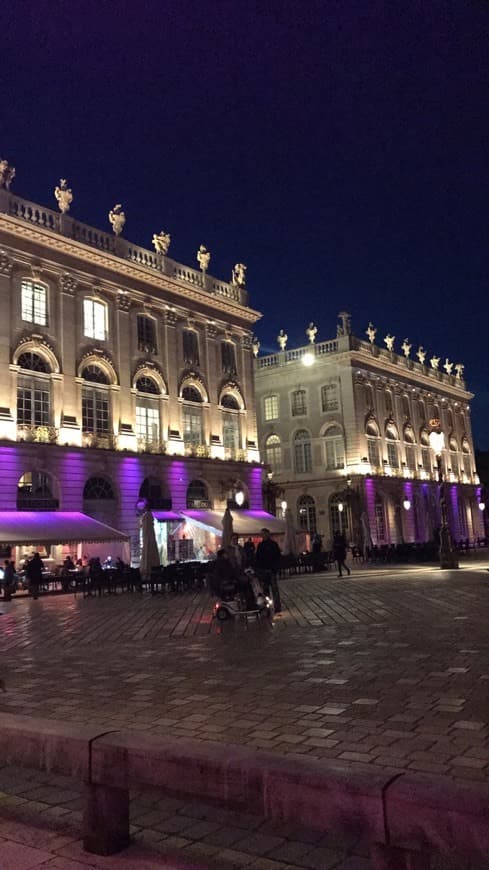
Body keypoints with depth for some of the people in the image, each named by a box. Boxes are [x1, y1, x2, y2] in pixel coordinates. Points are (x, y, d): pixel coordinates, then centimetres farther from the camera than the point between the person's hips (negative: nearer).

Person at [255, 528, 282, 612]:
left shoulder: (273, 544, -1)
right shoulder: (260, 545, 12)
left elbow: (278, 556, -4)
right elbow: (257, 557, 15)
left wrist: (275, 567, -12)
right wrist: (257, 567, 4)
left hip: (271, 570, -5)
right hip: (262, 570, 5)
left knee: (274, 588, -6)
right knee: (265, 589, 9)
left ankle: (277, 607, -5)